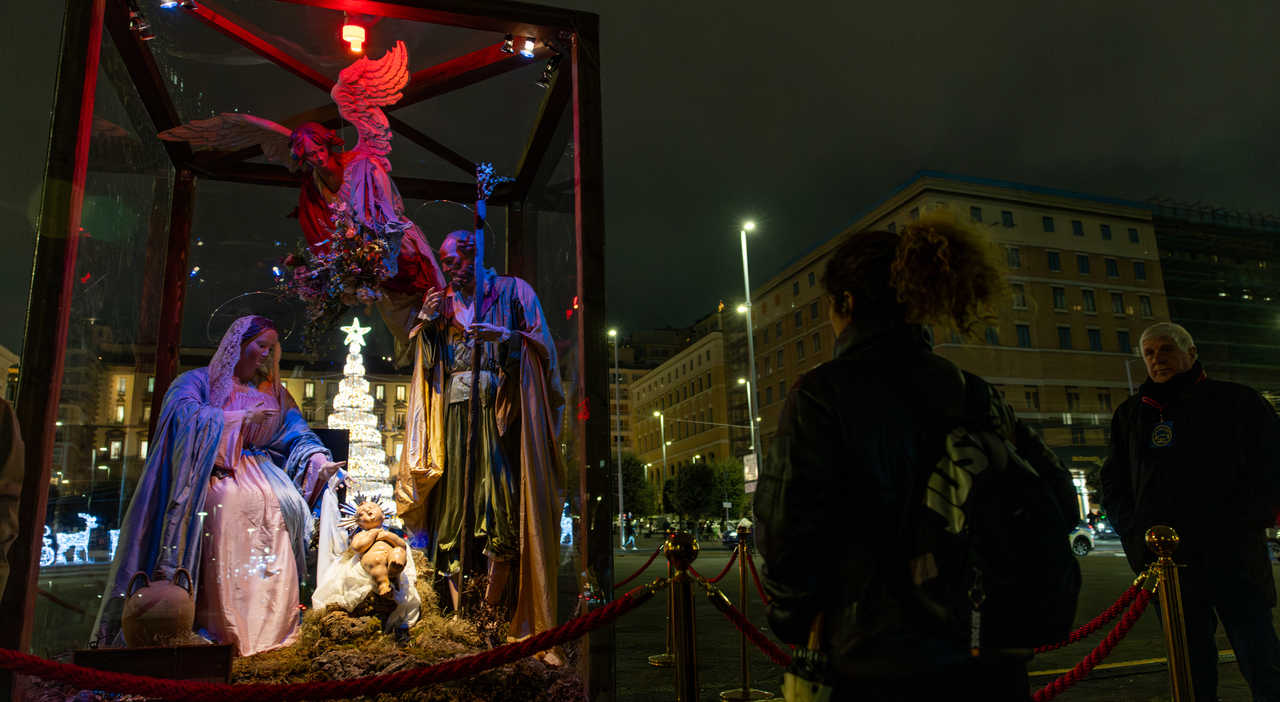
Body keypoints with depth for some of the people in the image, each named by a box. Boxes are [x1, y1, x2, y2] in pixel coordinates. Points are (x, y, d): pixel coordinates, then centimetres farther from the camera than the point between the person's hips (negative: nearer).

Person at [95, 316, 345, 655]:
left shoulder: (274, 392, 22)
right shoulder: (200, 380, 10)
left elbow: (297, 434, 10)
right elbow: (184, 413, -12)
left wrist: (320, 462, -10)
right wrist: (242, 418, -12)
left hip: (256, 467, 4)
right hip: (213, 472, -4)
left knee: (283, 500, -28)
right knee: (231, 499, -36)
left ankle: (270, 624, -23)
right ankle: (224, 627, -31)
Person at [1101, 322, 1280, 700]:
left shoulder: (1237, 400, 8)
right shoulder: (1130, 413, 16)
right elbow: (1113, 481, 17)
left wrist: (1244, 520, -9)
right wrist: (1135, 532, 2)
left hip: (1234, 556, -2)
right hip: (1166, 559, 3)